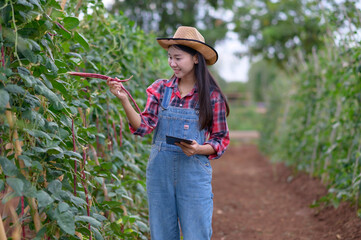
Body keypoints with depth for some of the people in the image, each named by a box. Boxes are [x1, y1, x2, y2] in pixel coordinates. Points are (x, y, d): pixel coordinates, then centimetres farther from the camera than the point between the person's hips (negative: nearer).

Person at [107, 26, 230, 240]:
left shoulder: (212, 96, -3)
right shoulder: (161, 88, 4)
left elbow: (222, 140, 1)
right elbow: (144, 126, -6)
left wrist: (199, 149, -17)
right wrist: (124, 100, -19)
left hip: (194, 174, -3)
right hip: (160, 172, 3)